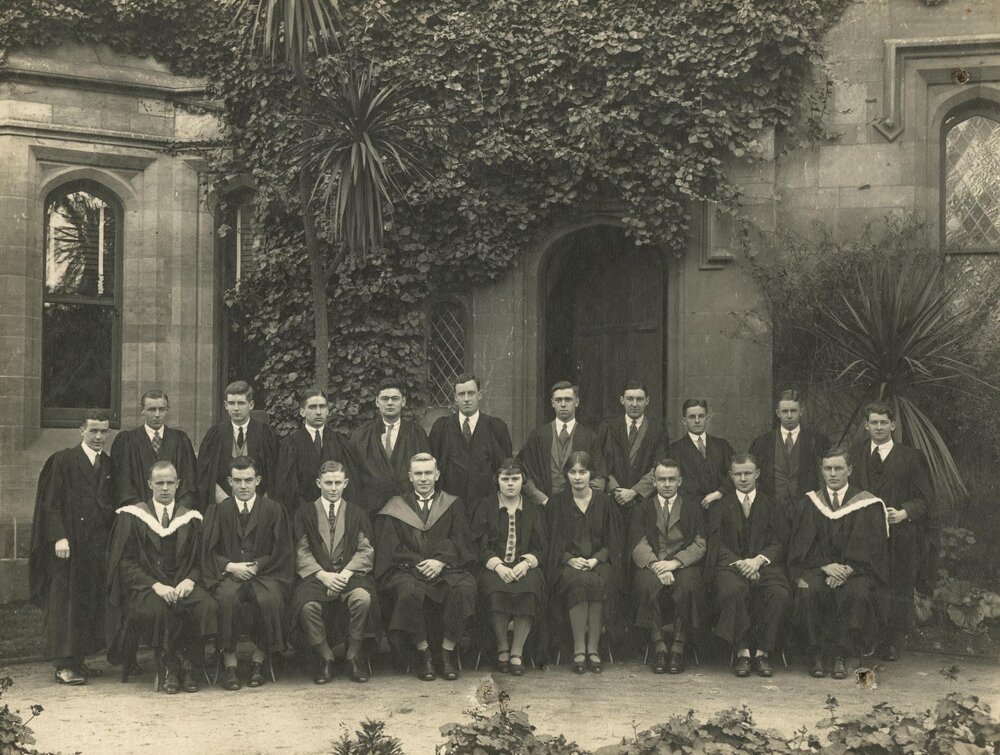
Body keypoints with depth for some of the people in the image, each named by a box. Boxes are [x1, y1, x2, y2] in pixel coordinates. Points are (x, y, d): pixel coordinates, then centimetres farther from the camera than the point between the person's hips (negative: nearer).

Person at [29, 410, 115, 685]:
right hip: (69, 545, -5)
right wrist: (59, 537, -18)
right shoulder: (63, 461, -4)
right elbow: (50, 503, -9)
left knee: (91, 604, 6)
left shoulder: (109, 465, 12)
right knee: (64, 603, -4)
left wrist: (111, 539, 6)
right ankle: (63, 666, -2)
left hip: (97, 547, 6)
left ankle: (78, 660, 13)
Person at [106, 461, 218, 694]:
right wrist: (155, 585, -16)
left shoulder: (191, 519, 13)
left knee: (207, 607, -30)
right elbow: (125, 562, -2)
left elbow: (199, 560, 12)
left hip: (182, 584, 2)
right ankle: (170, 667, -18)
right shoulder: (132, 516, 5)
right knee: (157, 609, -37)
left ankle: (189, 667, -16)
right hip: (144, 585, -2)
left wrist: (190, 581, -12)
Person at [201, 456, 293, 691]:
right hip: (228, 574, 0)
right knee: (227, 598, -34)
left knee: (270, 600, -33)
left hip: (264, 573, 0)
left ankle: (258, 660, -16)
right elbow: (208, 551, 6)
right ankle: (229, 663, -25)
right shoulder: (218, 511, 13)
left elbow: (281, 551, 5)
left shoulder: (273, 509, 10)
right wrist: (230, 566, -12)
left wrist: (256, 566, -9)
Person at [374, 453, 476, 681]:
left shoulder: (452, 505, 19)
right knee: (408, 591, -36)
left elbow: (461, 542, 6)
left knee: (464, 588, -33)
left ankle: (448, 650, -19)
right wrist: (418, 563, -10)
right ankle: (422, 651, -19)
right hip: (407, 569, 0)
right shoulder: (396, 507, 16)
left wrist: (440, 561, -13)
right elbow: (390, 547, 5)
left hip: (446, 569, 1)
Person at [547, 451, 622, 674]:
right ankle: (579, 650, -31)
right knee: (578, 582, -35)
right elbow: (554, 541, 6)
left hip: (600, 561, 1)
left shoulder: (604, 502, 11)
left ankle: (593, 649, -28)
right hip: (568, 562, 0)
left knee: (600, 581, -35)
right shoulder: (558, 502, 10)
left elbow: (613, 541, 8)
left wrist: (596, 559, -10)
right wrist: (570, 559, -12)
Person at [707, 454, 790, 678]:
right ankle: (742, 653, -29)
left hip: (765, 565, 1)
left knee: (781, 594, -32)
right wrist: (740, 563, -12)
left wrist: (758, 560, -12)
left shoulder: (771, 506, 19)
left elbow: (779, 543, 8)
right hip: (730, 565, -1)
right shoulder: (720, 507, 17)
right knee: (733, 590, -37)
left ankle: (762, 653, -23)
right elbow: (717, 545, 6)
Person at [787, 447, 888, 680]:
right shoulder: (808, 505, 11)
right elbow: (803, 547, 4)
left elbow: (869, 549, -2)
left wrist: (846, 570, -17)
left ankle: (841, 655, -21)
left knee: (858, 593, -35)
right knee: (809, 590, -33)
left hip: (855, 571, -1)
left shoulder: (868, 505, 5)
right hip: (816, 569, 1)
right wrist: (826, 567, -14)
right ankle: (816, 654, -20)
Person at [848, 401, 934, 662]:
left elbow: (924, 496, 2)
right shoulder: (854, 455, 12)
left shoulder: (911, 457, 3)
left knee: (898, 590, 1)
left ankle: (893, 644, 11)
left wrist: (904, 513, -13)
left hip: (900, 534, -2)